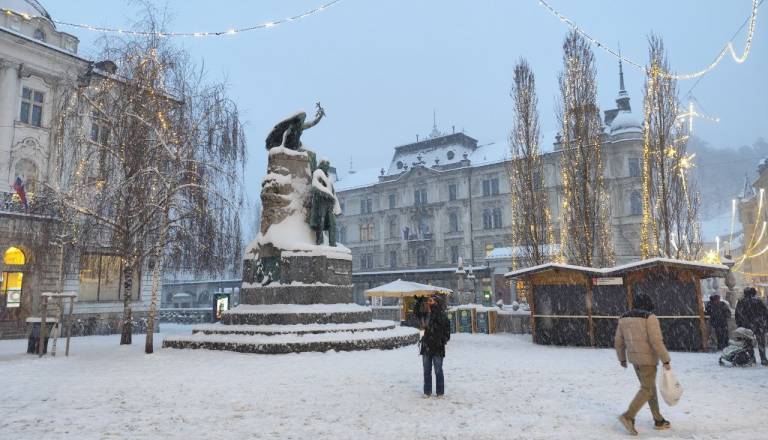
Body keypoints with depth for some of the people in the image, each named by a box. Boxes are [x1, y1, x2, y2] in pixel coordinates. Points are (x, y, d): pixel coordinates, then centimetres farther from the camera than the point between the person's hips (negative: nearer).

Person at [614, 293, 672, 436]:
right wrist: (665, 360, -14)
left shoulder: (624, 318, 5)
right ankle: (628, 416, -12)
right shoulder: (650, 318, -14)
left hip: (634, 358, 7)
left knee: (650, 387, 18)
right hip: (648, 359, -7)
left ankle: (658, 420, 24)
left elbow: (618, 342, 9)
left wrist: (622, 358, 21)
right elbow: (656, 341, -21)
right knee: (646, 389, -1)